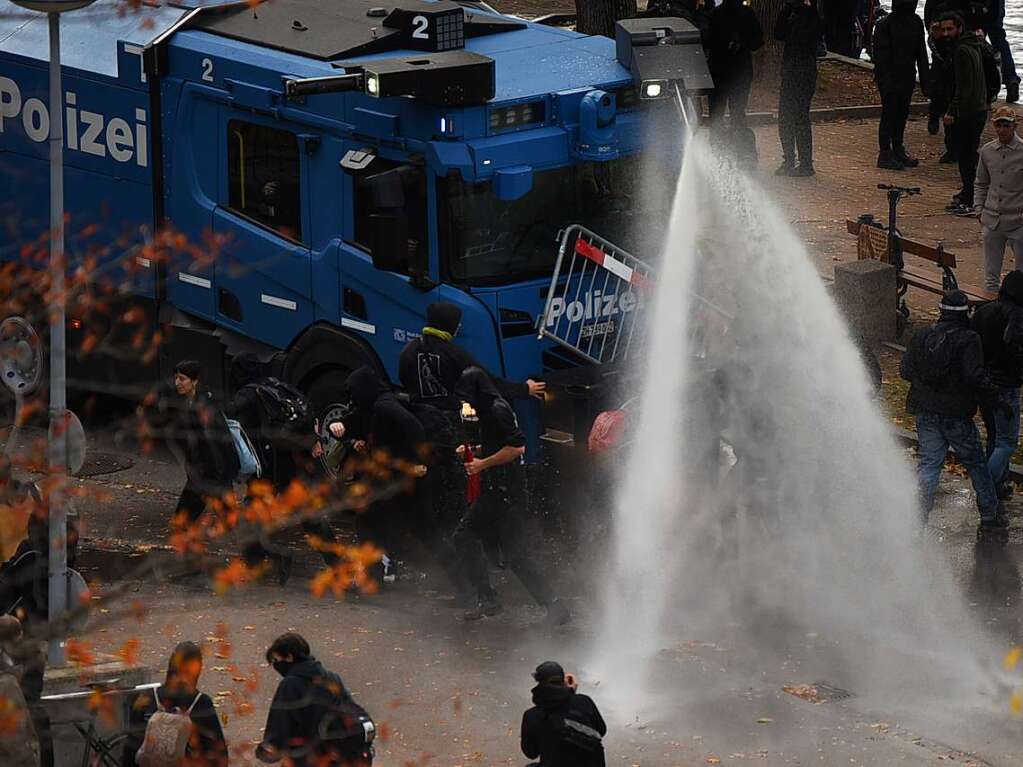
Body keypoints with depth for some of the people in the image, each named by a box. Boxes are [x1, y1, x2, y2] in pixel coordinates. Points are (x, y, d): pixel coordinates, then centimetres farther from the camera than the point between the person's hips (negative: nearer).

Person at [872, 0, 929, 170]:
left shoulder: (915, 22, 5)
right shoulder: (884, 25, -14)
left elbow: (921, 53, 12)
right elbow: (881, 56, -15)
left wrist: (924, 78, 9)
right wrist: (885, 80, -21)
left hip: (908, 78, 6)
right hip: (890, 78, -6)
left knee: (902, 114, 12)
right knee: (889, 114, -4)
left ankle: (898, 150, 23)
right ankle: (885, 154, 1)